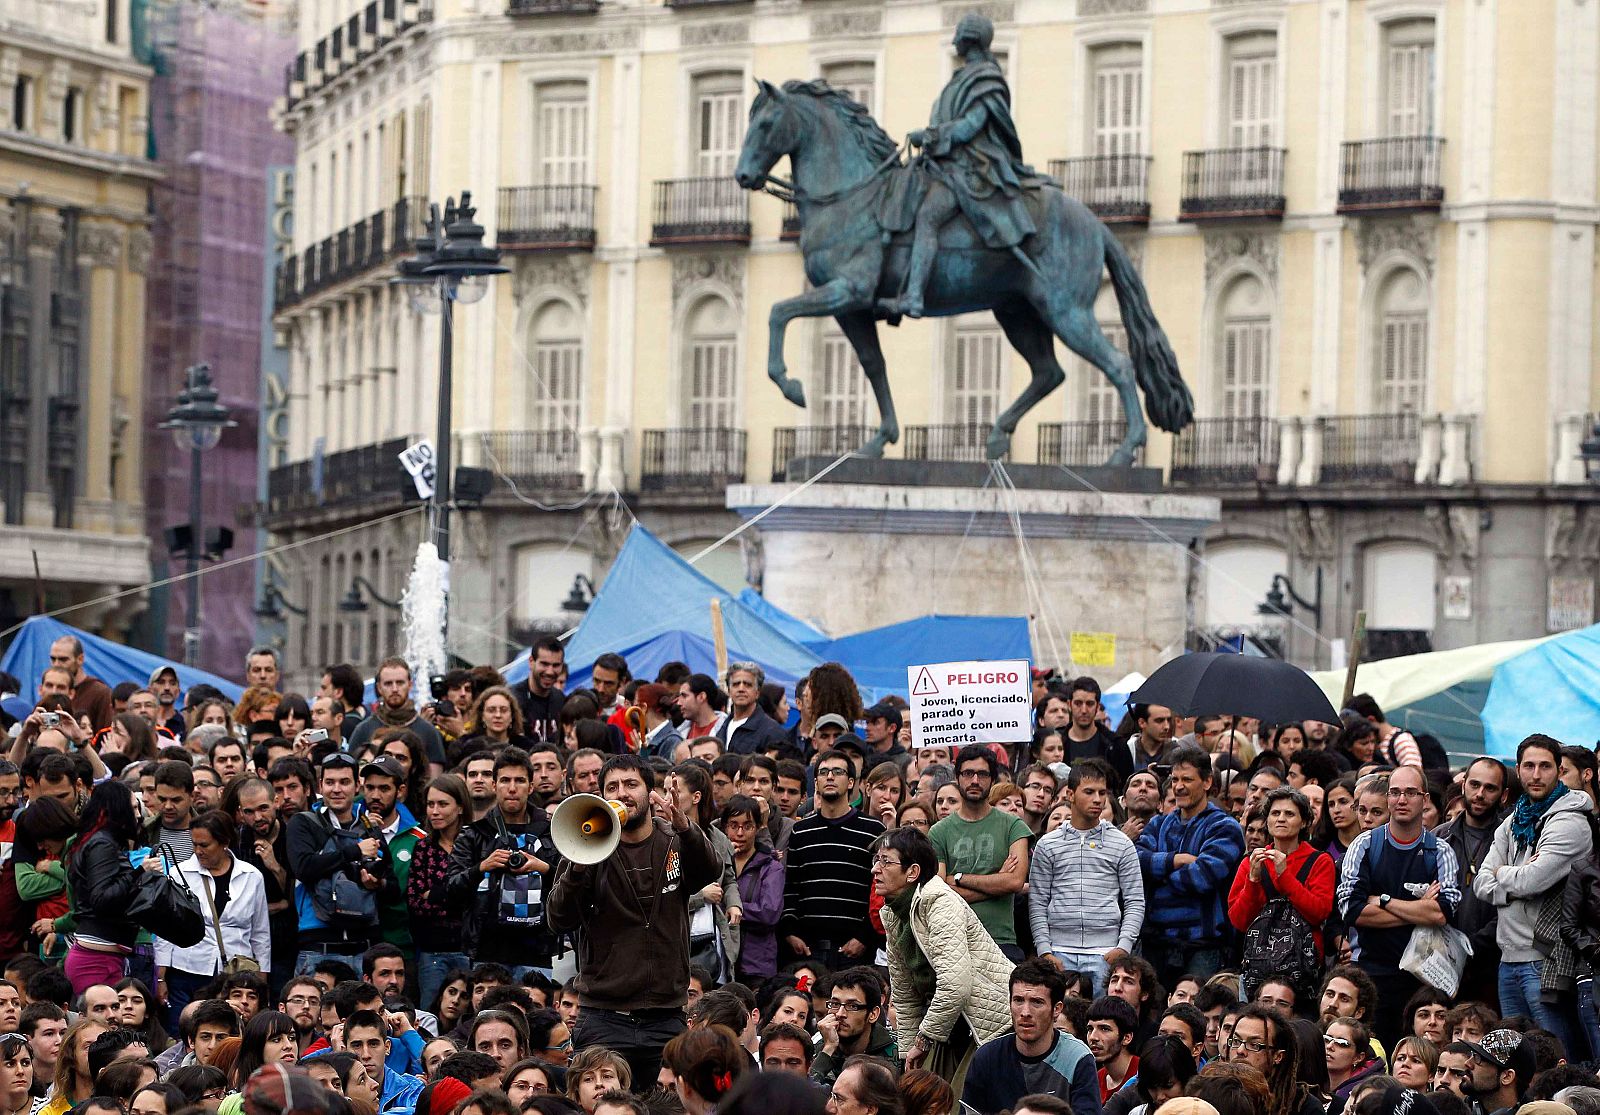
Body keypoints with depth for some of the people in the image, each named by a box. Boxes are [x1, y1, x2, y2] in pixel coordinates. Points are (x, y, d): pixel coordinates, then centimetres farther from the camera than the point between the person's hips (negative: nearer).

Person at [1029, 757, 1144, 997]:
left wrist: (1124, 947, -6)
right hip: (1060, 952, 0)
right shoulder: (1048, 845, 9)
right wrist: (1044, 951, -3)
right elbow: (1037, 904, 7)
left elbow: (1135, 902, 7)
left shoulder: (1121, 844, 9)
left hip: (1106, 953, 0)